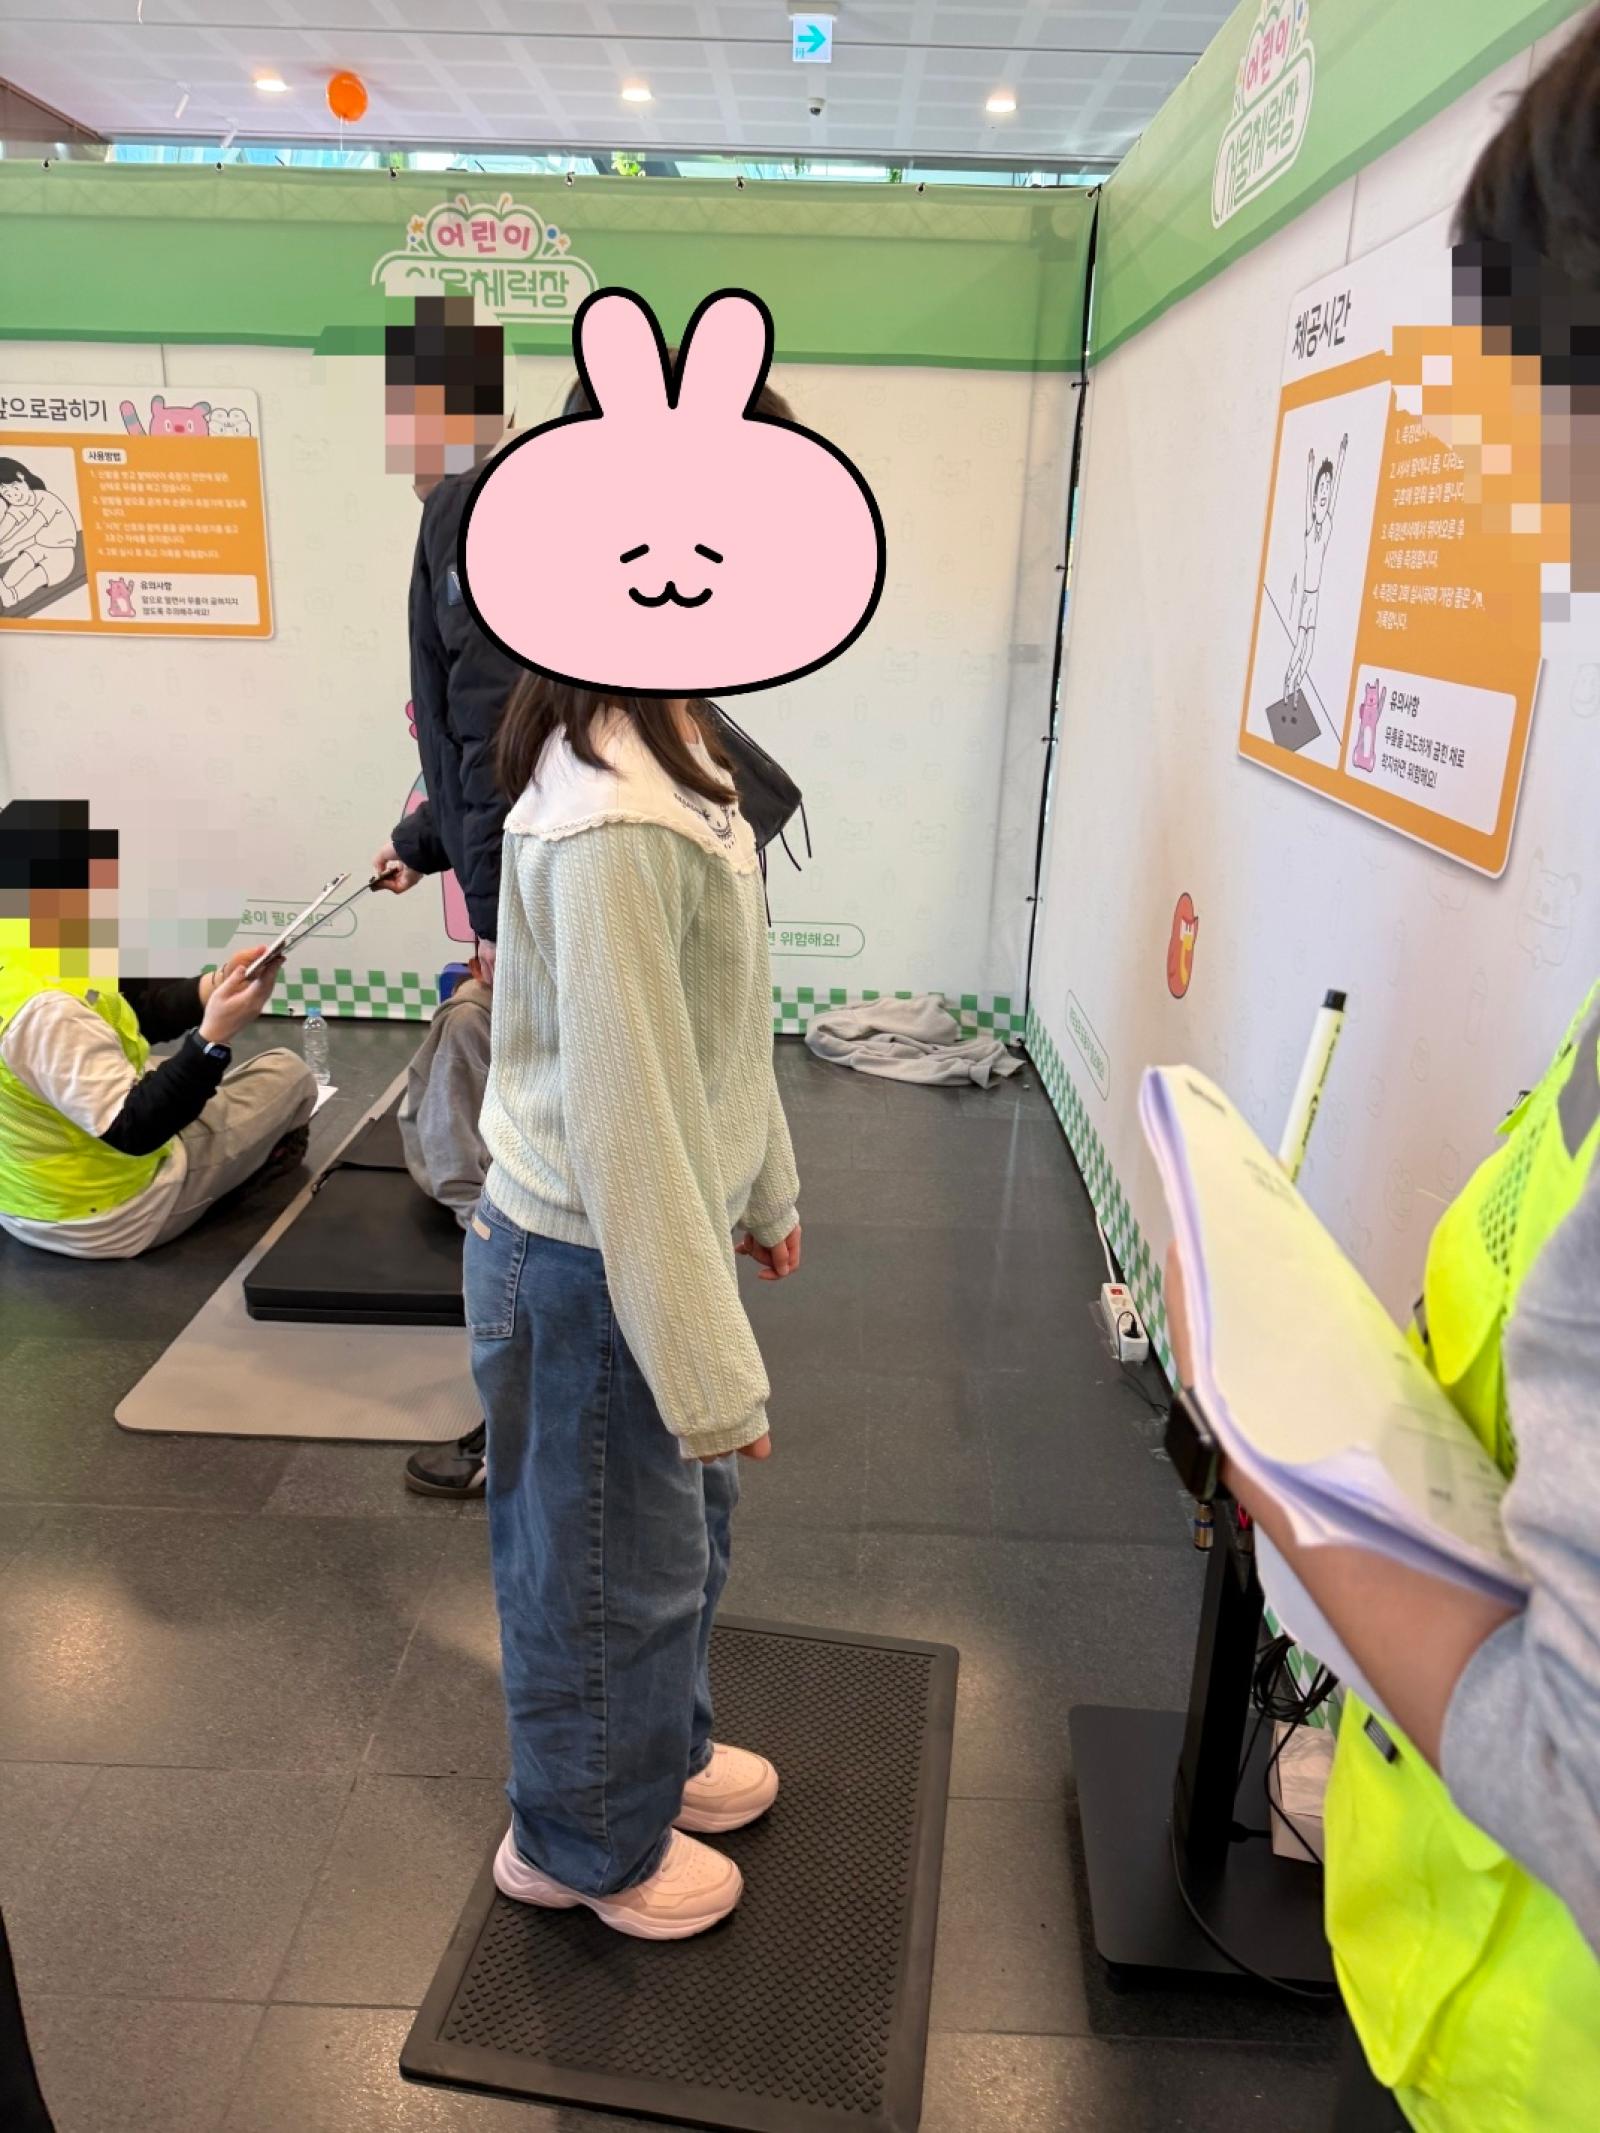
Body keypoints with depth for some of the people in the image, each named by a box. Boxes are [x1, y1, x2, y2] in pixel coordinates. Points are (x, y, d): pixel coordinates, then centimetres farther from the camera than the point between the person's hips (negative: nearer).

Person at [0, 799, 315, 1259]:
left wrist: (220, 984, -7)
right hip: (103, 1222, -9)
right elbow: (135, 1131, -33)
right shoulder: (44, 1011, -34)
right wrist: (215, 1037, -36)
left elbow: (131, 1014, 4)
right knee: (287, 1073, 5)